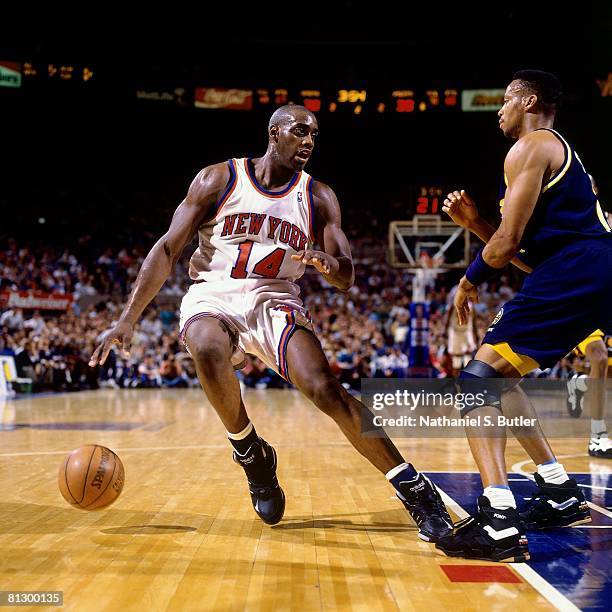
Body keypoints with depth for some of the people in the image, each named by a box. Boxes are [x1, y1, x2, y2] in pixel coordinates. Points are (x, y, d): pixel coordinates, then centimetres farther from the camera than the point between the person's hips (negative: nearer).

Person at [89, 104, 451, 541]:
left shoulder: (319, 198, 3)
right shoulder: (219, 179, -2)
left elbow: (346, 280, 1)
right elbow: (168, 249, -3)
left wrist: (329, 263, -25)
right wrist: (129, 319, -11)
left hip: (274, 300, 1)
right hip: (213, 295, -1)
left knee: (326, 390, -22)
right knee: (209, 351, -37)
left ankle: (414, 489, -15)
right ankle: (252, 455, -11)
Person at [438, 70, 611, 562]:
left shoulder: (530, 148, -2)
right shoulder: (563, 153, 29)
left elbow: (507, 244, -11)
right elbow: (530, 253, 28)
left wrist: (470, 280, 7)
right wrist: (475, 222, 20)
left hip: (571, 275, -10)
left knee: (480, 382, -11)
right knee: (500, 376, 21)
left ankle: (499, 523, -22)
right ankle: (560, 494, 21)